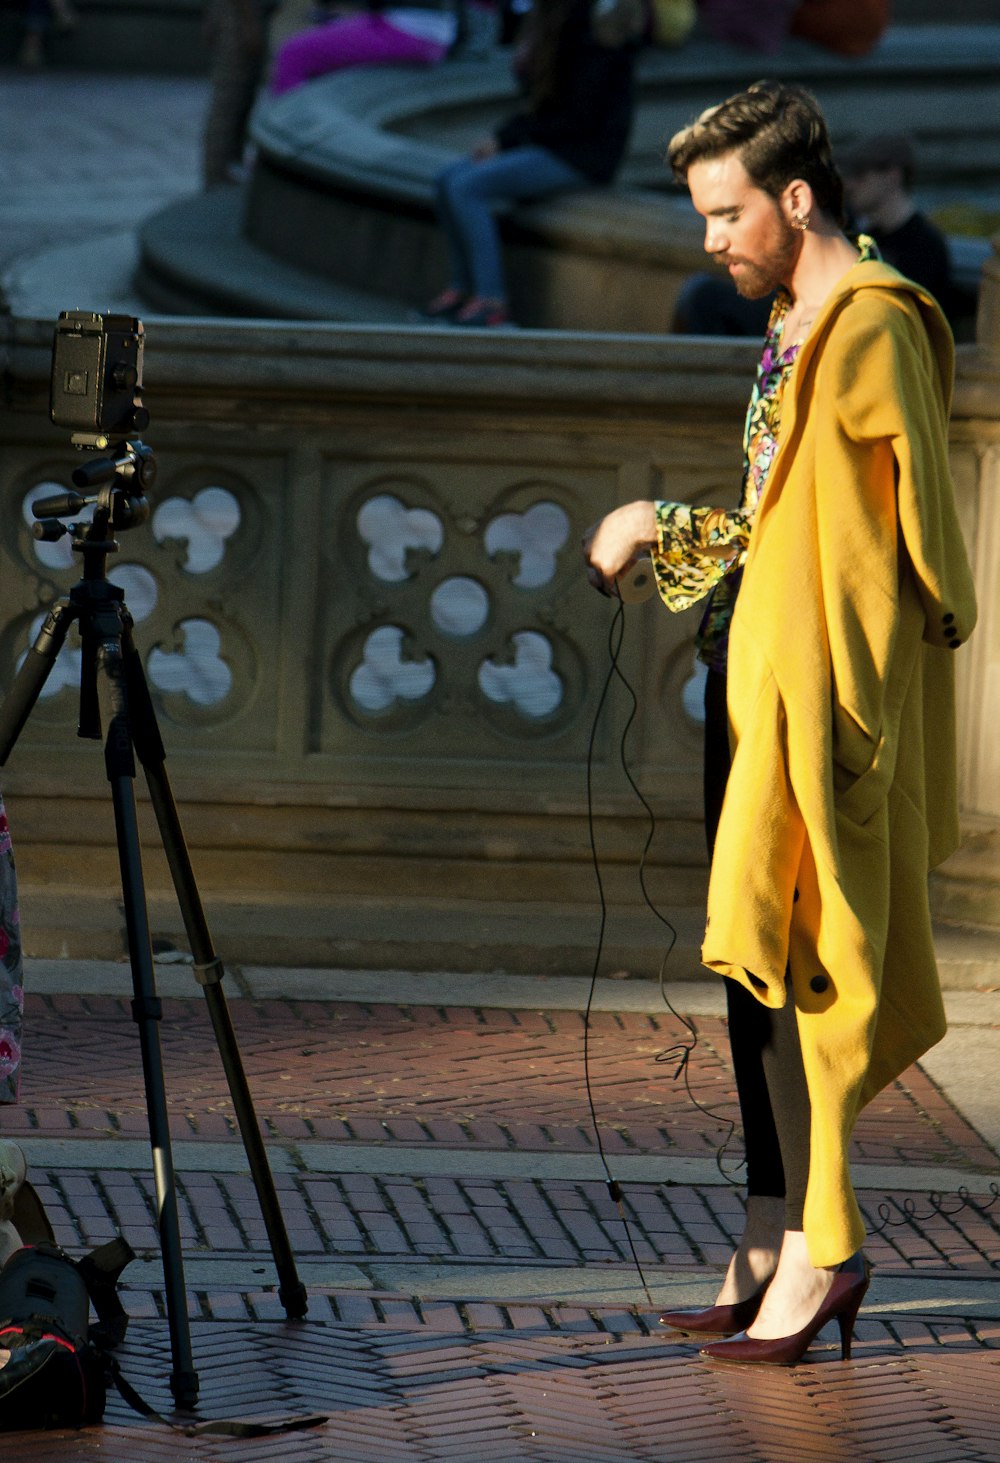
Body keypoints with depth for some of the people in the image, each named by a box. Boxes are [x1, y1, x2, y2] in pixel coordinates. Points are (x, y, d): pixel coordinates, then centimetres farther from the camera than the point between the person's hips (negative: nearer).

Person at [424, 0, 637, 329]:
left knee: (466, 188, -22)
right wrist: (501, 138, 1)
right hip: (548, 145, 10)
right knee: (446, 182, 0)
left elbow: (579, 118, -21)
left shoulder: (590, 33, -20)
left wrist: (507, 139, -15)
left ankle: (491, 300, -19)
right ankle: (462, 287, 7)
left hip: (581, 154, -10)